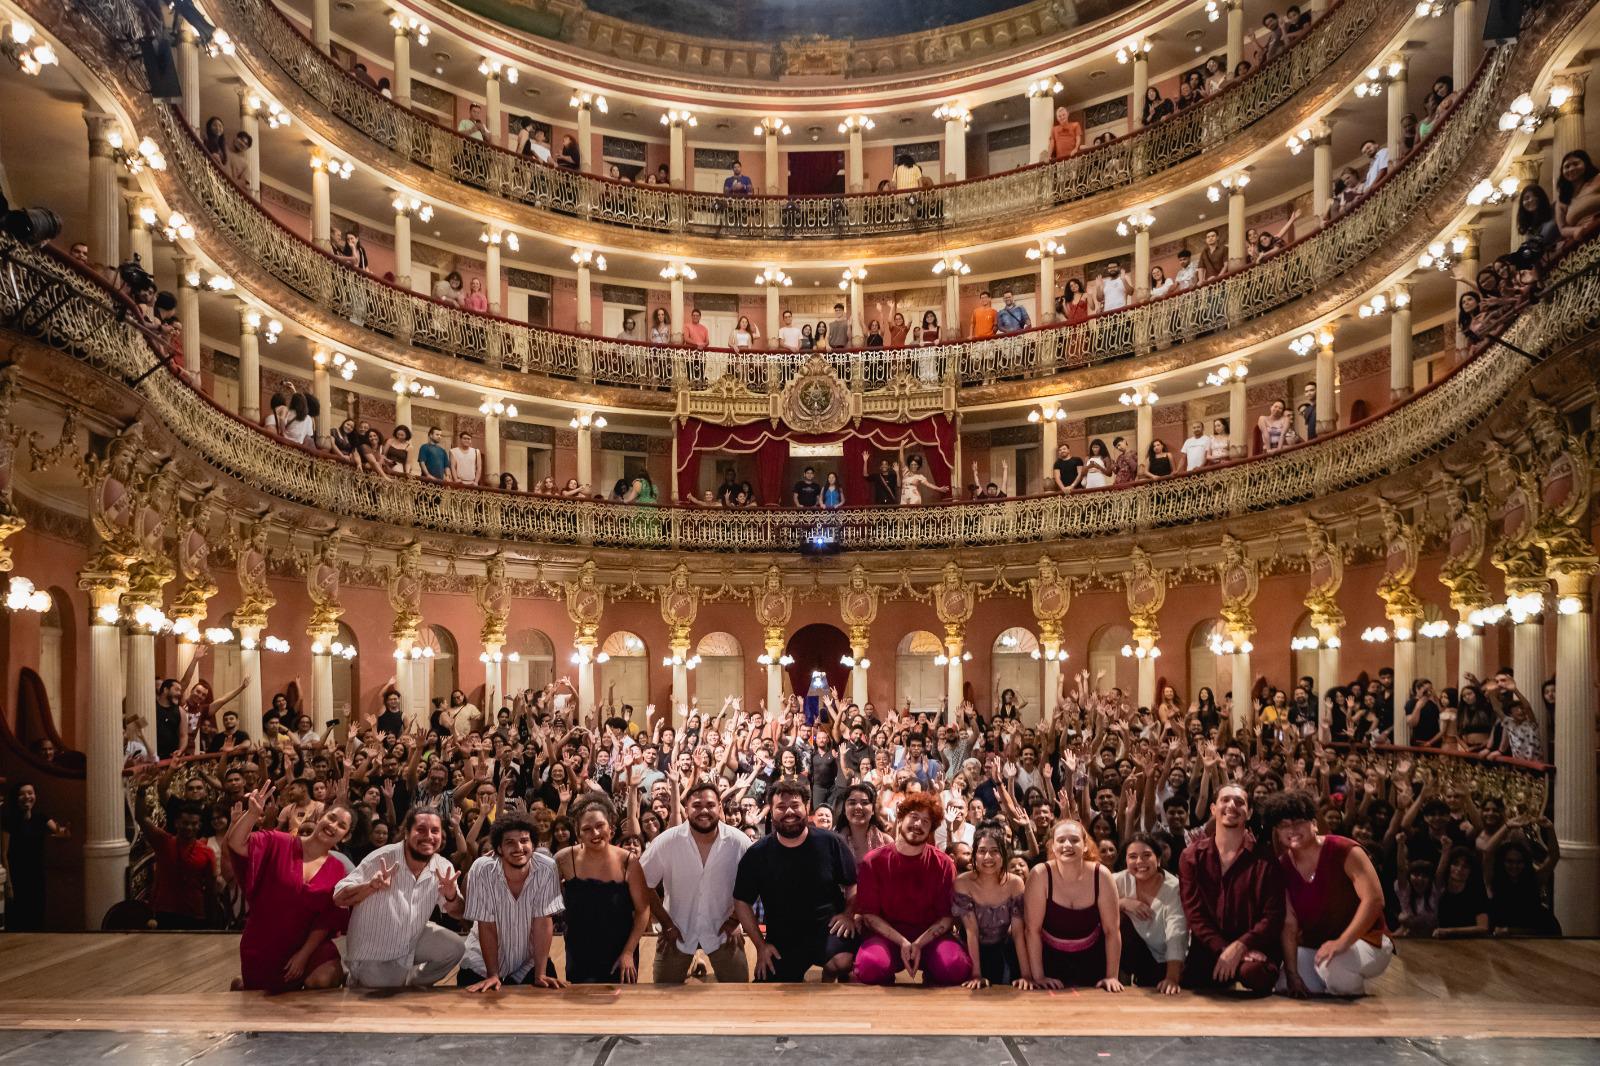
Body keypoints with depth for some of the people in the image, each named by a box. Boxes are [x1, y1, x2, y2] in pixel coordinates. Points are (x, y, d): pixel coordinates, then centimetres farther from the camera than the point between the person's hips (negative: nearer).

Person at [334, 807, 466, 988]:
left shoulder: (443, 868, -12)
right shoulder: (381, 859, -24)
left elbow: (459, 913, -5)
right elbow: (339, 898, -22)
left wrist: (451, 897, -29)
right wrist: (371, 886, -42)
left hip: (413, 941, 4)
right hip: (372, 955, -4)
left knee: (454, 948, -11)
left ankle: (411, 986, 15)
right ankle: (359, 982, 30)